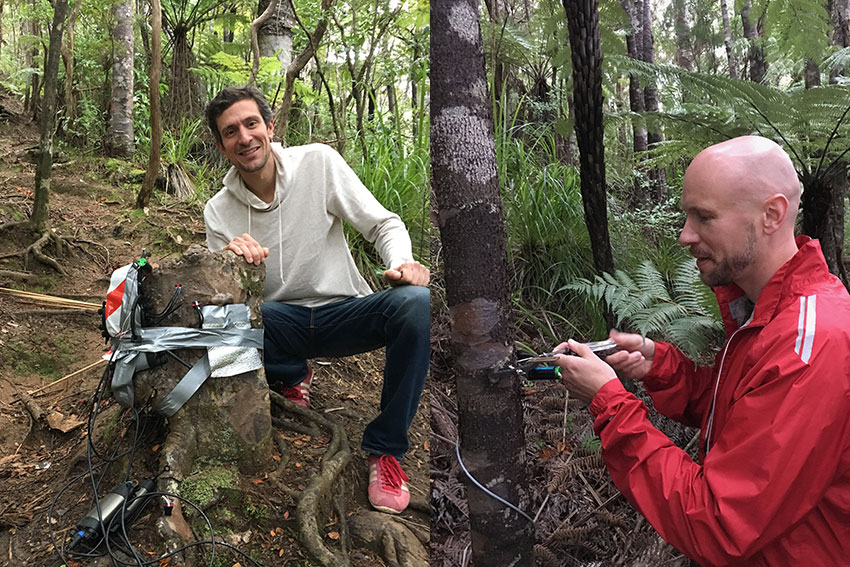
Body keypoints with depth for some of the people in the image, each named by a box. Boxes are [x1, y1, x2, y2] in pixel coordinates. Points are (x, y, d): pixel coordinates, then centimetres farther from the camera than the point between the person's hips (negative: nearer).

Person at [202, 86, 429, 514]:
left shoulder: (318, 163, -7)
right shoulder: (218, 211, -1)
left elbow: (383, 224, -5)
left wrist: (401, 264, -28)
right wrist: (229, 259, -28)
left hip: (345, 314, -1)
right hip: (283, 325, 1)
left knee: (415, 301, -32)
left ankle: (384, 449, -16)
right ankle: (292, 378, 4)